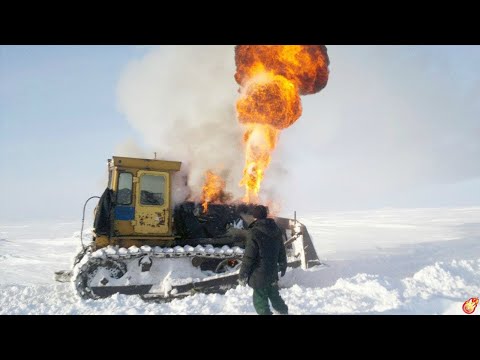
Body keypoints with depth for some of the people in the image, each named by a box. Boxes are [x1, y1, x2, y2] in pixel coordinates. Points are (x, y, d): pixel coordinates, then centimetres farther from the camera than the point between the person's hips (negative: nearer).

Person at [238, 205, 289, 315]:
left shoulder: (255, 233, -19)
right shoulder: (276, 230, 3)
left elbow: (248, 257, -18)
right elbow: (282, 252, 13)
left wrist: (242, 275, -10)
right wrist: (283, 266, 27)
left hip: (259, 275, -7)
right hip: (273, 273, 7)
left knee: (260, 300, 4)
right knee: (274, 295, 25)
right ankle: (284, 311, 38)